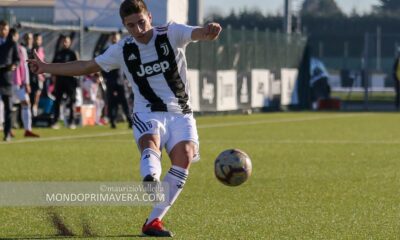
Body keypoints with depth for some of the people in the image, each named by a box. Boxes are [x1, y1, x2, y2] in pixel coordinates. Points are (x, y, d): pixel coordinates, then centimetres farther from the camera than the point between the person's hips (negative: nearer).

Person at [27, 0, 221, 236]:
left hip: (180, 114, 0)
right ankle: (151, 179, -69)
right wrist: (46, 68, 12)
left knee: (184, 157, -23)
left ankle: (154, 221, -19)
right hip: (148, 113, 0)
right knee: (150, 145, -33)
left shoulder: (172, 34, -3)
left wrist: (209, 31, -48)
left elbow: (197, 33, -22)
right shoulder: (123, 50, 5)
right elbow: (87, 66, 15)